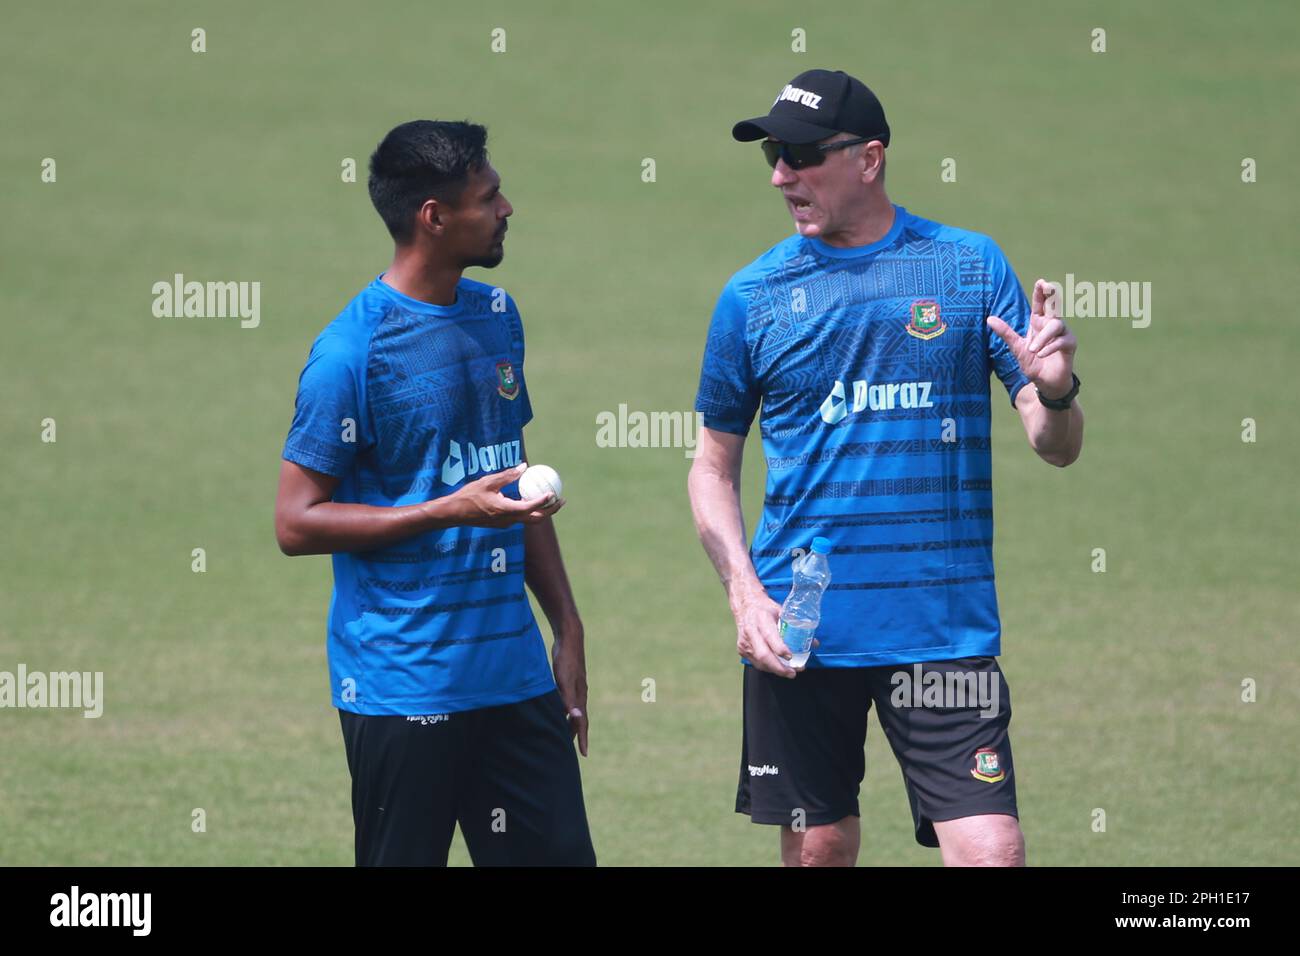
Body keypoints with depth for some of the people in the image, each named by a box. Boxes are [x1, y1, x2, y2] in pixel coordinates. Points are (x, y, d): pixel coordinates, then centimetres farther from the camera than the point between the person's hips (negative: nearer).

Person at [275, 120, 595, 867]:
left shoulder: (496, 317, 11)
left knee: (561, 855, 4)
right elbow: (297, 523, -12)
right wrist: (452, 510, -19)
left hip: (516, 676, 6)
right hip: (404, 686, -6)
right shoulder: (353, 349, -12)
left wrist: (568, 626, 16)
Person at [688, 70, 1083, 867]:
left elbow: (1058, 447, 3)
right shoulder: (754, 294, 5)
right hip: (801, 632, 1)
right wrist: (745, 591, -4)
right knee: (819, 848, 6)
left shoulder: (971, 265, 2)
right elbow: (715, 466, 12)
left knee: (990, 852, -12)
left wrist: (1055, 392, -20)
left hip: (945, 625, -1)